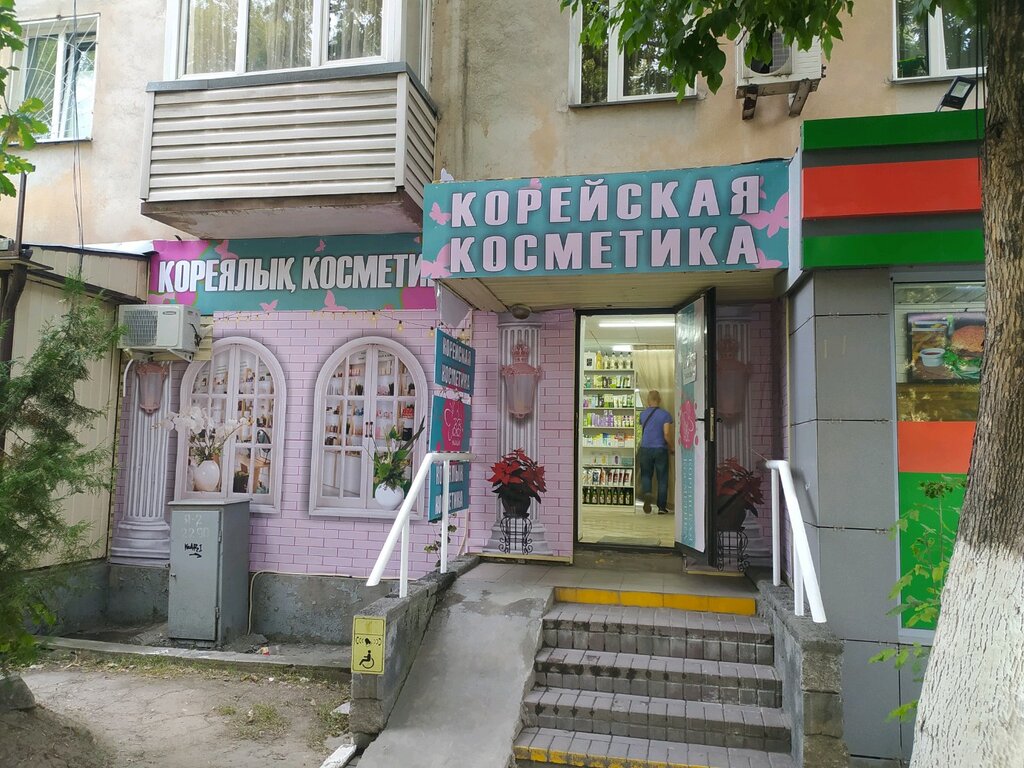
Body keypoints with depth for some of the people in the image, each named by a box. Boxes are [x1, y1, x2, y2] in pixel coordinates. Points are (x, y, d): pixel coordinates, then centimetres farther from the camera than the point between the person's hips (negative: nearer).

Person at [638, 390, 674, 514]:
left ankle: (646, 493, -16)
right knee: (662, 478, 7)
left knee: (645, 475, 14)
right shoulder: (665, 414, -5)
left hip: (645, 449, 2)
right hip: (660, 449, -2)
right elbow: (667, 434, -11)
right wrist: (671, 447, 3)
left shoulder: (642, 414, 6)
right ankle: (662, 507, 10)